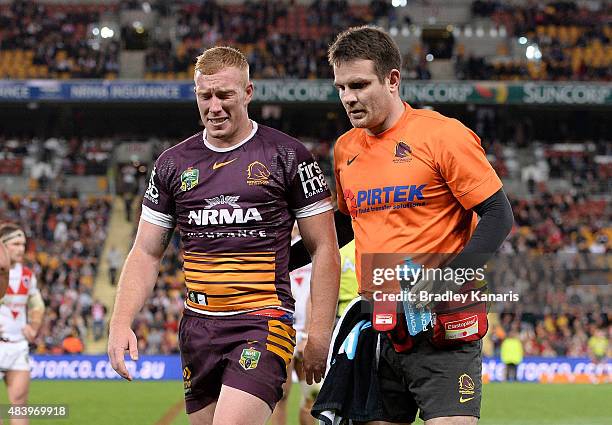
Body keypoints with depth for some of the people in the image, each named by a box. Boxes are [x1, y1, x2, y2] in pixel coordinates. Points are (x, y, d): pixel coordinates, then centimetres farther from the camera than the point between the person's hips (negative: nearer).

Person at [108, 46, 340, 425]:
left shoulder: (287, 156, -1)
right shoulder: (173, 163, 11)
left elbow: (324, 249, 1)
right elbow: (146, 253, 13)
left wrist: (319, 336, -6)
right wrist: (121, 323, -1)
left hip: (262, 323, -5)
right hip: (198, 330, 5)